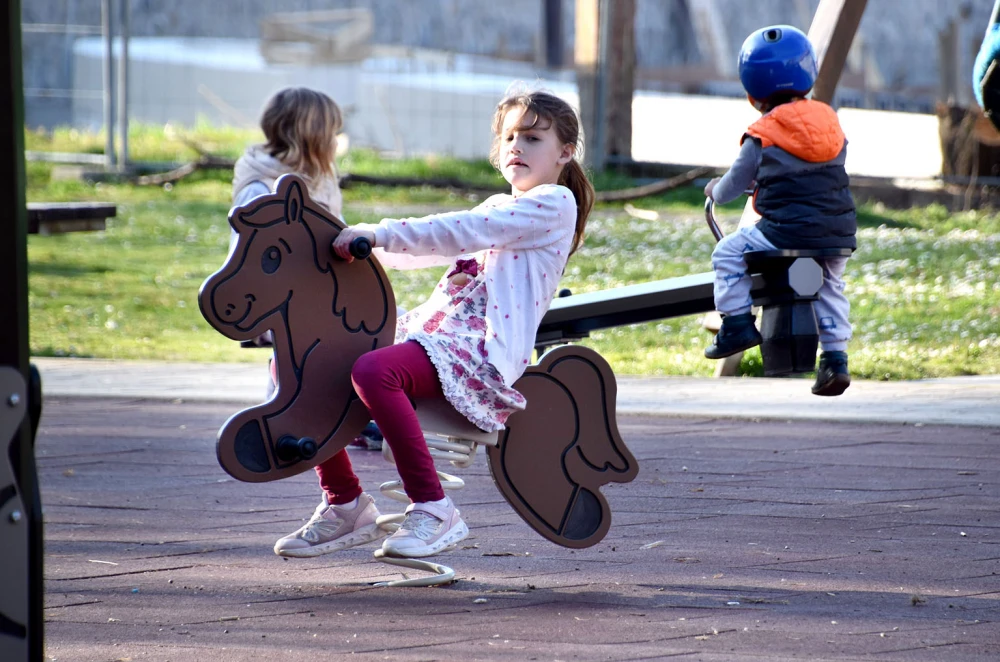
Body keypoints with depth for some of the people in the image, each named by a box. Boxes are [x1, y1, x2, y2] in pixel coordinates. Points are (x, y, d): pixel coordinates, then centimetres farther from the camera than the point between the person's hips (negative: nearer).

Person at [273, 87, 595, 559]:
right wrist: (363, 246, 6)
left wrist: (379, 233, -19)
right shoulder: (497, 207, 28)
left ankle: (433, 510, -31)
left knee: (373, 370, -37)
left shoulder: (555, 204, -2)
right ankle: (344, 503, 7)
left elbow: (462, 232, -14)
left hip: (485, 348, -10)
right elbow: (433, 249, 23)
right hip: (429, 328, 10)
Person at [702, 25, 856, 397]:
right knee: (830, 286, 24)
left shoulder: (762, 137, -4)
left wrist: (715, 191, 30)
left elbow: (734, 185, 5)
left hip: (786, 231, -5)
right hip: (838, 233, 5)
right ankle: (835, 357, 16)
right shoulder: (830, 122, 10)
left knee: (727, 255, 12)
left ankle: (737, 323, 7)